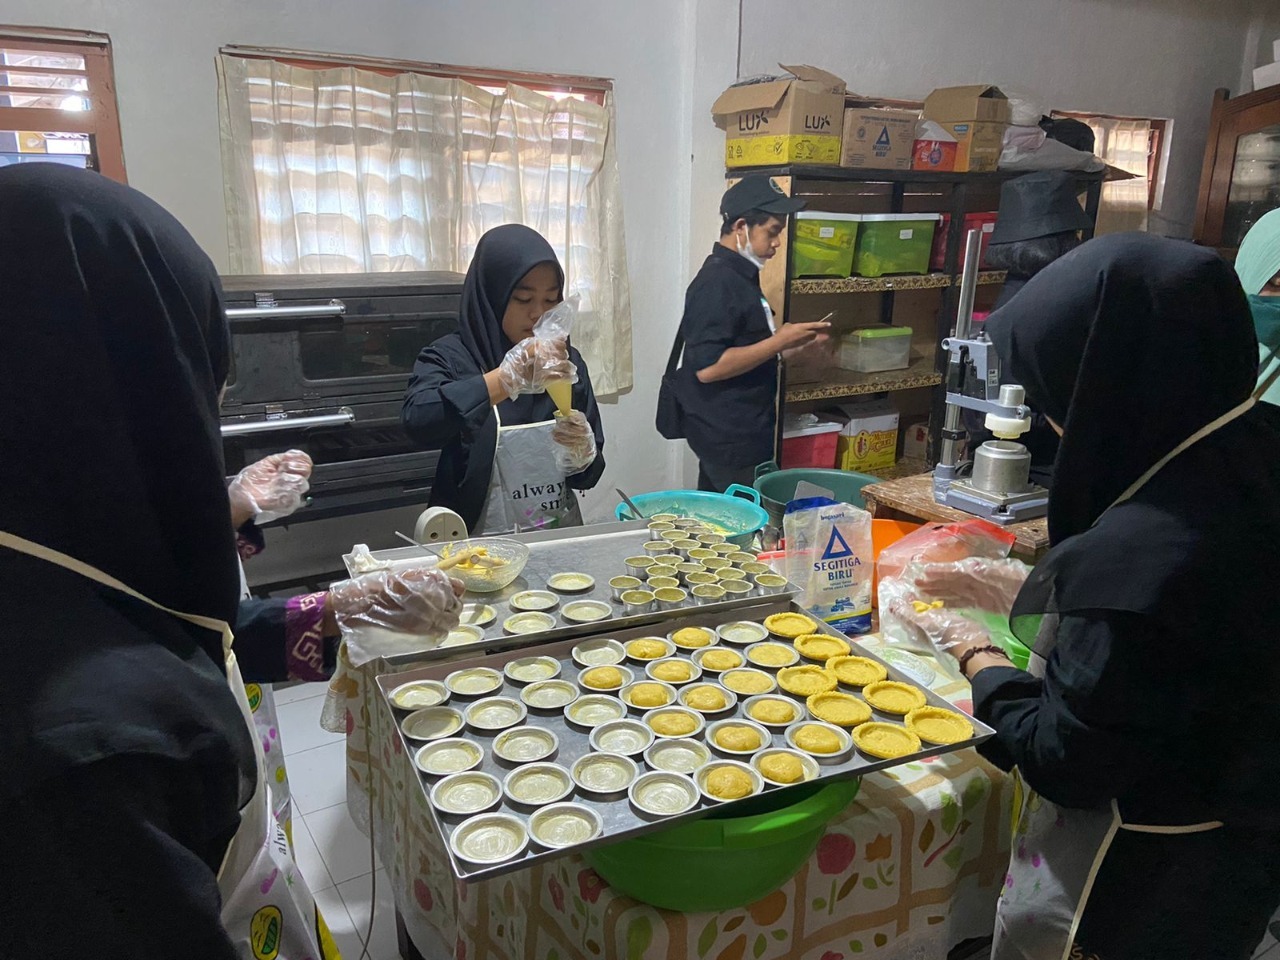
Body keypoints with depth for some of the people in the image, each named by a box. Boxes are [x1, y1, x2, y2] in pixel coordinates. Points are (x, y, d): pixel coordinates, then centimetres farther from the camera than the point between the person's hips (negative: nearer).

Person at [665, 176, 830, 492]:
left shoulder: (739, 276, 13)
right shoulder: (718, 282, -19)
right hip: (729, 438, -10)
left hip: (742, 432, 10)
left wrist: (793, 341, 7)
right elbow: (708, 367, -26)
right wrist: (779, 341, -21)